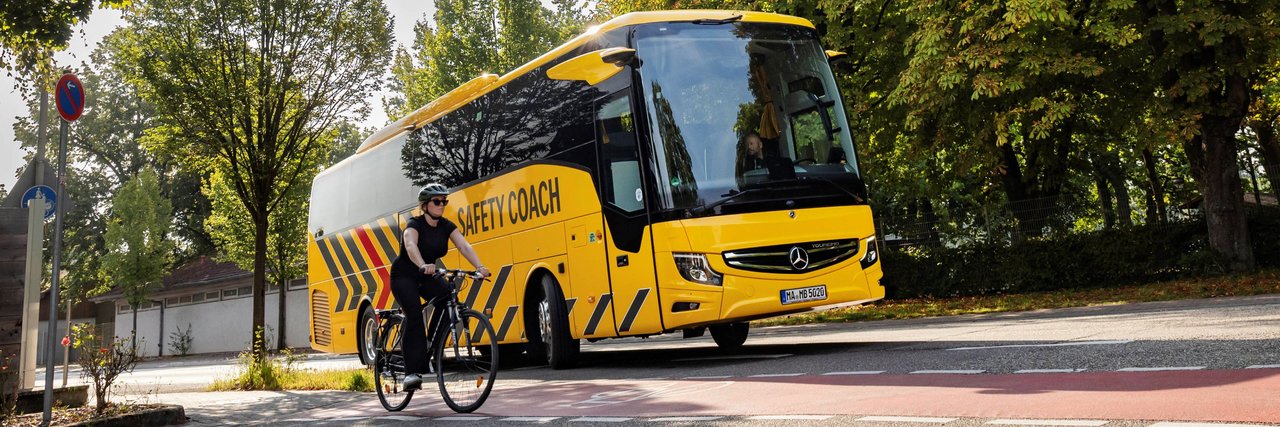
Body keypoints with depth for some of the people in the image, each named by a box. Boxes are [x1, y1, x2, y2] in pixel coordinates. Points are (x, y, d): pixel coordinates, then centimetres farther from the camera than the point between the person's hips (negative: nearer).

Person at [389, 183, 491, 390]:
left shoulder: (446, 226, -4)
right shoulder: (414, 224, -20)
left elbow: (464, 246, -18)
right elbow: (411, 246, -42)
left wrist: (479, 266, -37)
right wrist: (423, 266, -62)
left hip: (426, 276, 5)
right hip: (404, 276, -5)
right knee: (414, 313, -28)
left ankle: (429, 353, -12)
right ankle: (412, 371, -27)